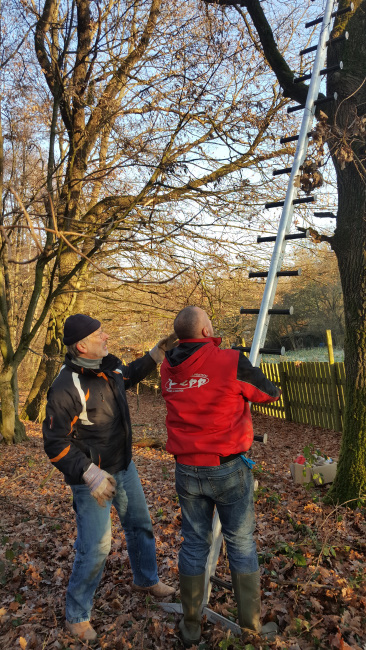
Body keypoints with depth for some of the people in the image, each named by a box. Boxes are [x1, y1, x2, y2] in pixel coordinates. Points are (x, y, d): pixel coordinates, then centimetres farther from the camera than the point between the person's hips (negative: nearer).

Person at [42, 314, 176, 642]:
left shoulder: (109, 365, -5)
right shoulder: (66, 388, -28)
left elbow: (129, 376, 19)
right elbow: (55, 444, -22)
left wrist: (157, 353, 9)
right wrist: (89, 474, -29)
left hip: (124, 467, 8)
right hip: (93, 477, -7)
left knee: (140, 525, 23)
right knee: (95, 548, 1)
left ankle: (146, 579, 49)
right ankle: (77, 616, 28)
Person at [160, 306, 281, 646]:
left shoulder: (168, 368, 0)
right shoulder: (231, 362, -15)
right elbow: (271, 393, -1)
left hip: (187, 470, 4)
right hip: (228, 469, -4)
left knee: (194, 544, 17)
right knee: (241, 544, 14)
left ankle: (191, 626, 30)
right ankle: (251, 625, 29)